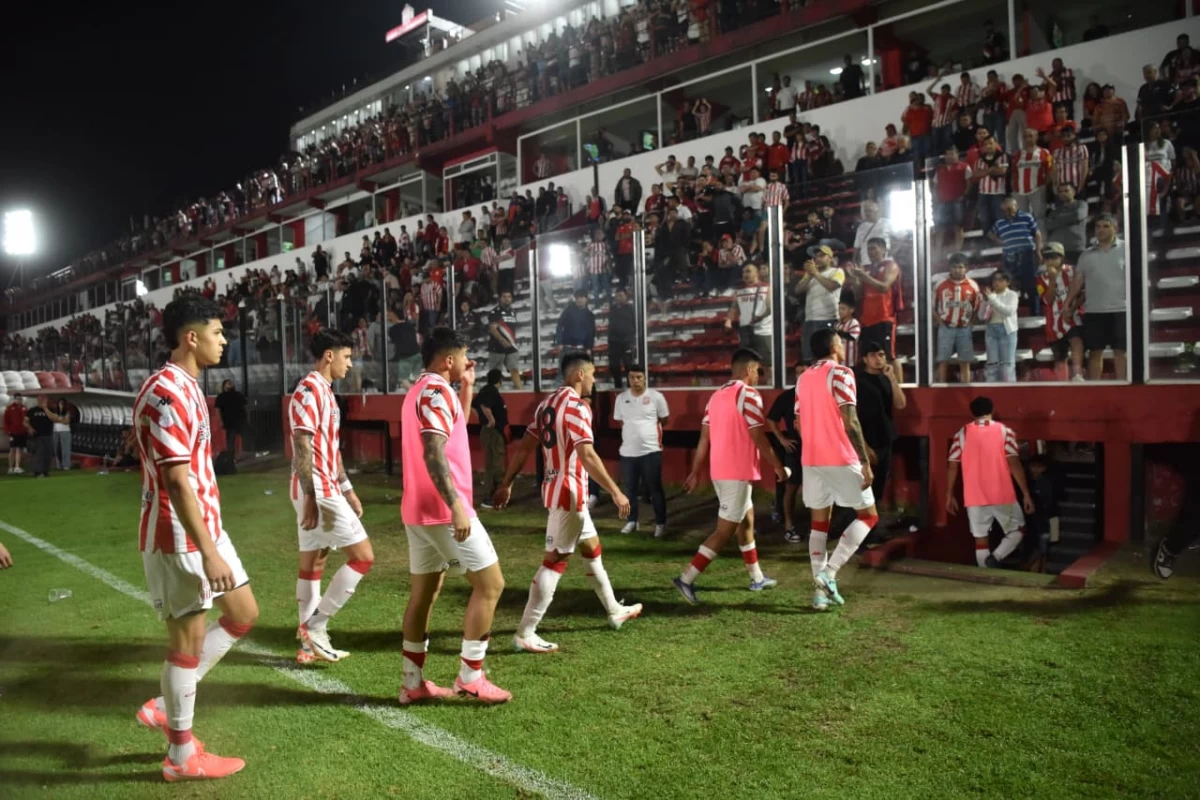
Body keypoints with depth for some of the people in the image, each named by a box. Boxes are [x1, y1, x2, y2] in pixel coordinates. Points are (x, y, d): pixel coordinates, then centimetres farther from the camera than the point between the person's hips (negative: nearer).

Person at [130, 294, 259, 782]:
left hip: (205, 528, 10)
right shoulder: (166, 393, -20)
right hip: (179, 537, -10)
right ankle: (182, 755, 18)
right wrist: (208, 552, -26)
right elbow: (177, 482, -25)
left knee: (243, 615, 15)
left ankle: (166, 706, 26)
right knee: (189, 638, 2)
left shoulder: (186, 388, 13)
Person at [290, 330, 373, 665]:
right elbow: (302, 447, -19)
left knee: (312, 562, 12)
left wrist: (347, 489, 22)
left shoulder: (325, 392, 16)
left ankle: (309, 643, 19)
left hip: (326, 490, 10)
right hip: (318, 492, -10)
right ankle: (314, 626, -1)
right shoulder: (309, 390, -14)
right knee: (363, 557, -6)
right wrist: (310, 497, -22)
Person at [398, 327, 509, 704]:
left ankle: (413, 684, 18)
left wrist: (466, 389, 21)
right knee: (490, 583, -2)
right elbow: (433, 454, -25)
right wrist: (456, 506, -28)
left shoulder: (420, 391, 17)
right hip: (442, 510, -10)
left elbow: (455, 429, 29)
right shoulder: (437, 392, -14)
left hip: (418, 510, 10)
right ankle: (470, 677, 1)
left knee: (423, 592, 13)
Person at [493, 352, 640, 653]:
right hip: (569, 491, -10)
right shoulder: (576, 406, -17)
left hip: (558, 488, 10)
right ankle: (525, 634, -1)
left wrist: (506, 483, 16)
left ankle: (615, 611, 35)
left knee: (592, 548, 21)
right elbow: (586, 455, -26)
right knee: (555, 560, -5)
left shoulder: (547, 403, 11)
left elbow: (524, 447, 12)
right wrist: (616, 492, -25)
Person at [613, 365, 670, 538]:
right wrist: (632, 432, 10)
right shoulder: (621, 398, 4)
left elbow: (664, 420, 7)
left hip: (651, 450, -3)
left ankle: (660, 523, 16)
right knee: (629, 488, 13)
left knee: (655, 489, 5)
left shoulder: (656, 396, -5)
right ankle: (632, 521, 28)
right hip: (628, 451, 3)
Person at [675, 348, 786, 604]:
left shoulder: (716, 396, 11)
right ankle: (687, 579, -8)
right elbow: (758, 438, -15)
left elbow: (704, 439, 11)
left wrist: (695, 472, 14)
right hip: (738, 472, -9)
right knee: (724, 530, -4)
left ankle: (757, 577, 31)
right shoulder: (749, 394, -12)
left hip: (720, 471, 9)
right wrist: (778, 466, -3)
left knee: (746, 521, 20)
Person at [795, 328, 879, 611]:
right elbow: (850, 422, -17)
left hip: (810, 460, 7)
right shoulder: (841, 373, -9)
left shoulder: (803, 378, 13)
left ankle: (821, 589, 10)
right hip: (840, 459, -7)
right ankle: (828, 573, -5)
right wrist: (865, 462, -15)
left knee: (819, 523, 11)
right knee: (868, 515, 7)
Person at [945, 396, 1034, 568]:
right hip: (1002, 495, -1)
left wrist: (949, 495, 10)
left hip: (974, 497, 1)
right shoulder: (1004, 431, -1)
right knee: (1018, 529, 16)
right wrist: (1026, 494, -2)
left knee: (981, 539, 9)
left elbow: (953, 467, 2)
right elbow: (1015, 465, -7)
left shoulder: (962, 433, 3)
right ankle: (995, 558, -6)